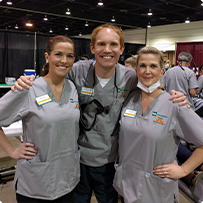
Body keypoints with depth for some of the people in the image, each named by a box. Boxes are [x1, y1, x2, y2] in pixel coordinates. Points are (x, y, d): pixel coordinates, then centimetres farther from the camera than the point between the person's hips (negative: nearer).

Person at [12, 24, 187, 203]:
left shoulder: (130, 77, -13)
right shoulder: (77, 71, -15)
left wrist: (174, 97, -16)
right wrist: (26, 81, -18)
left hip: (110, 161, 1)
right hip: (78, 156, 0)